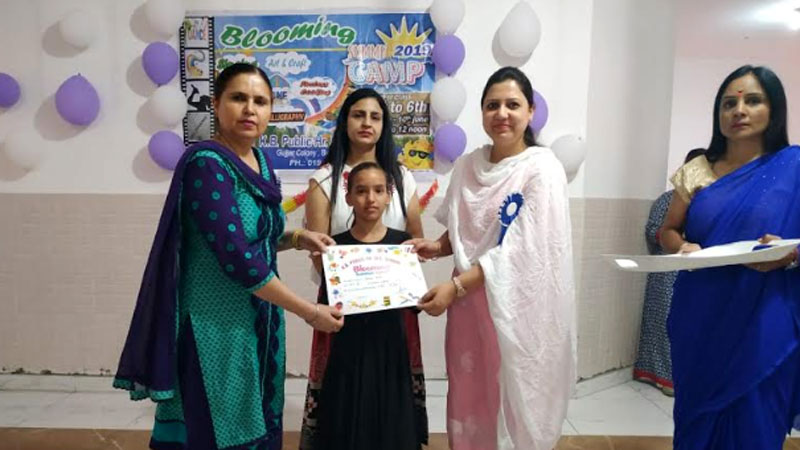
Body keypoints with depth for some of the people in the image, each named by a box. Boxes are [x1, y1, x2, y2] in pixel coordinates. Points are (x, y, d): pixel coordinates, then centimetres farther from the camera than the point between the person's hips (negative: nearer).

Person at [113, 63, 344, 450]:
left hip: (259, 322, 8)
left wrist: (296, 239, 0)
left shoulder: (260, 161, 6)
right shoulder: (206, 164, -18)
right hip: (217, 325, -8)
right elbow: (236, 257, -25)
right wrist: (310, 313, -19)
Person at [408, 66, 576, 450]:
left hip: (516, 306, -5)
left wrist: (455, 285, -22)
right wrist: (437, 247, -3)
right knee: (469, 399, 14)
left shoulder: (541, 169, -11)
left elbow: (519, 249, -19)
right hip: (468, 302, 5)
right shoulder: (467, 166, 6)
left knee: (512, 406, 8)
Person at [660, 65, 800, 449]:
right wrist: (683, 247, -11)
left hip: (764, 325, -2)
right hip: (701, 322, 3)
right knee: (696, 419, 15)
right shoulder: (697, 171, 5)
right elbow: (668, 231, 10)